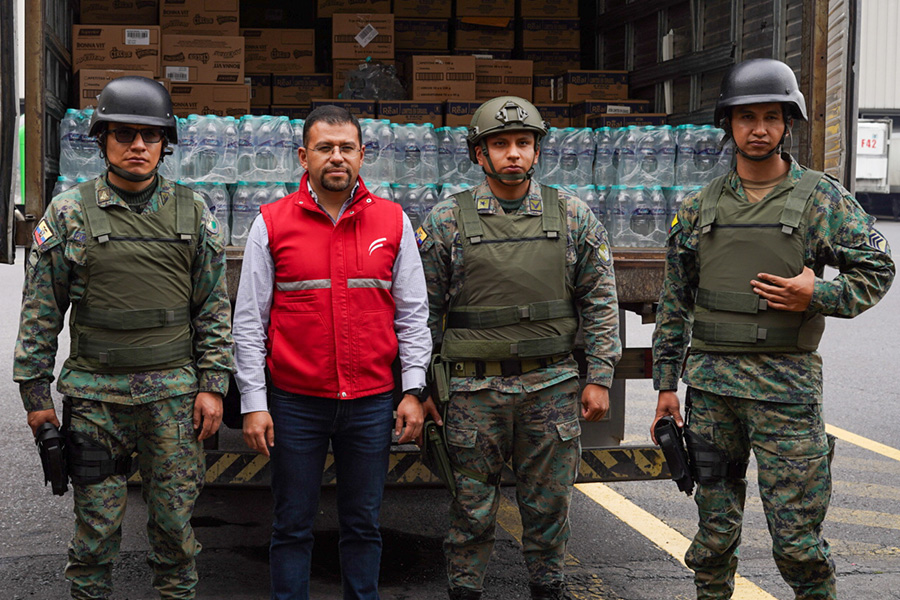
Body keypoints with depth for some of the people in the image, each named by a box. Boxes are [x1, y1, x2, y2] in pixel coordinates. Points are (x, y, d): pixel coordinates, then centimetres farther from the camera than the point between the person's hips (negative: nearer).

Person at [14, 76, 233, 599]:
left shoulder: (193, 213, 5)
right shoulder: (69, 213, 1)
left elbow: (215, 309, 8)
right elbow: (41, 311, 4)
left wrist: (213, 385, 1)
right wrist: (35, 392, 0)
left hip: (175, 393, 1)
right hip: (95, 393, -1)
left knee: (175, 519, 7)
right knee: (96, 522, 5)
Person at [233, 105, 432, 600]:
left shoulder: (393, 222, 4)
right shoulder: (272, 223, 0)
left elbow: (412, 314, 7)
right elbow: (249, 321, 0)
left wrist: (413, 391, 0)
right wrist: (253, 403, -5)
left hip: (372, 403, 1)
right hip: (295, 402, -1)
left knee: (363, 525, 11)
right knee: (292, 526, 7)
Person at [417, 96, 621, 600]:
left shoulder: (573, 215, 3)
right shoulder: (447, 221, 0)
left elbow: (600, 302, 6)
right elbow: (424, 309, 4)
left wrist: (599, 377, 0)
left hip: (553, 387, 1)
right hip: (476, 388, -1)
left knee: (550, 506, 9)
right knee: (472, 508, 6)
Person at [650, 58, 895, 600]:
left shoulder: (822, 199, 1)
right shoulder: (700, 208, 9)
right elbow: (675, 302, 13)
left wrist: (818, 295, -13)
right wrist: (666, 383, 9)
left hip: (787, 384, -3)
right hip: (711, 381, 3)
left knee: (796, 534, -2)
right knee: (715, 526, 11)